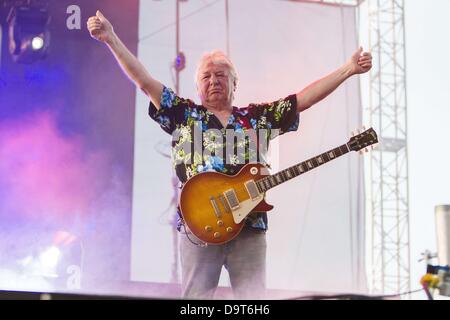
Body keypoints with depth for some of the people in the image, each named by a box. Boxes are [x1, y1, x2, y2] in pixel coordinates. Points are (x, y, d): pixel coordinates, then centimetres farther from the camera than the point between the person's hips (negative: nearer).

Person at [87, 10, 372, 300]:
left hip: (250, 227, 1)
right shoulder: (185, 114, 11)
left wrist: (348, 70, 6)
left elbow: (304, 98, 12)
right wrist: (112, 39, -4)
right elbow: (144, 81, 4)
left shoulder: (258, 116, 16)